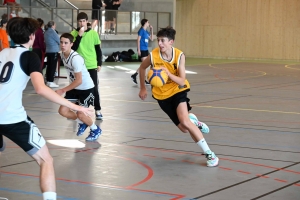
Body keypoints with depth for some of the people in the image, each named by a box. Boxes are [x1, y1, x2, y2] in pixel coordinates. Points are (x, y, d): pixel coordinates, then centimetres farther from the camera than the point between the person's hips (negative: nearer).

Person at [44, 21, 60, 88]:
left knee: (49, 66, 10)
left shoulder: (46, 32, 11)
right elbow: (59, 40, -7)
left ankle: (48, 81, 13)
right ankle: (51, 82, -6)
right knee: (53, 66, -5)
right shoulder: (52, 32, -13)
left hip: (48, 51, 8)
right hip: (54, 51, -8)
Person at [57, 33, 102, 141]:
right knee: (62, 110, -1)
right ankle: (82, 123, 26)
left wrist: (63, 90, -30)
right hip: (75, 87, 8)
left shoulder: (75, 58, -30)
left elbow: (79, 81, -31)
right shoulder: (62, 55, -5)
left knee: (80, 114, -9)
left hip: (86, 88, -8)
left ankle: (96, 130, 20)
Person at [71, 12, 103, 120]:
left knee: (94, 88, 2)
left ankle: (97, 110, 9)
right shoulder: (74, 33, -1)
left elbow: (98, 49, 6)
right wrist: (79, 35, -19)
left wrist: (99, 64, 3)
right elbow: (73, 48, -13)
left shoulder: (93, 33, 0)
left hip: (91, 65, 0)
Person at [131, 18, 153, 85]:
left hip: (146, 49, 8)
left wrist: (151, 30, 15)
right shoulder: (141, 30, -9)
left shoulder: (146, 31, 13)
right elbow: (138, 40, -13)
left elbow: (151, 39, 21)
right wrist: (138, 50, -17)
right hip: (142, 49, -8)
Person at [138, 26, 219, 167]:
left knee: (184, 121, -24)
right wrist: (143, 88, 8)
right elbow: (142, 68, 5)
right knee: (184, 128, -4)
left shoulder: (179, 56, -19)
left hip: (178, 91, -2)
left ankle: (208, 153, -14)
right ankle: (195, 123, 36)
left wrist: (168, 74, -39)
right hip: (162, 95, 2)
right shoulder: (153, 55, -17)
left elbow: (182, 82, -22)